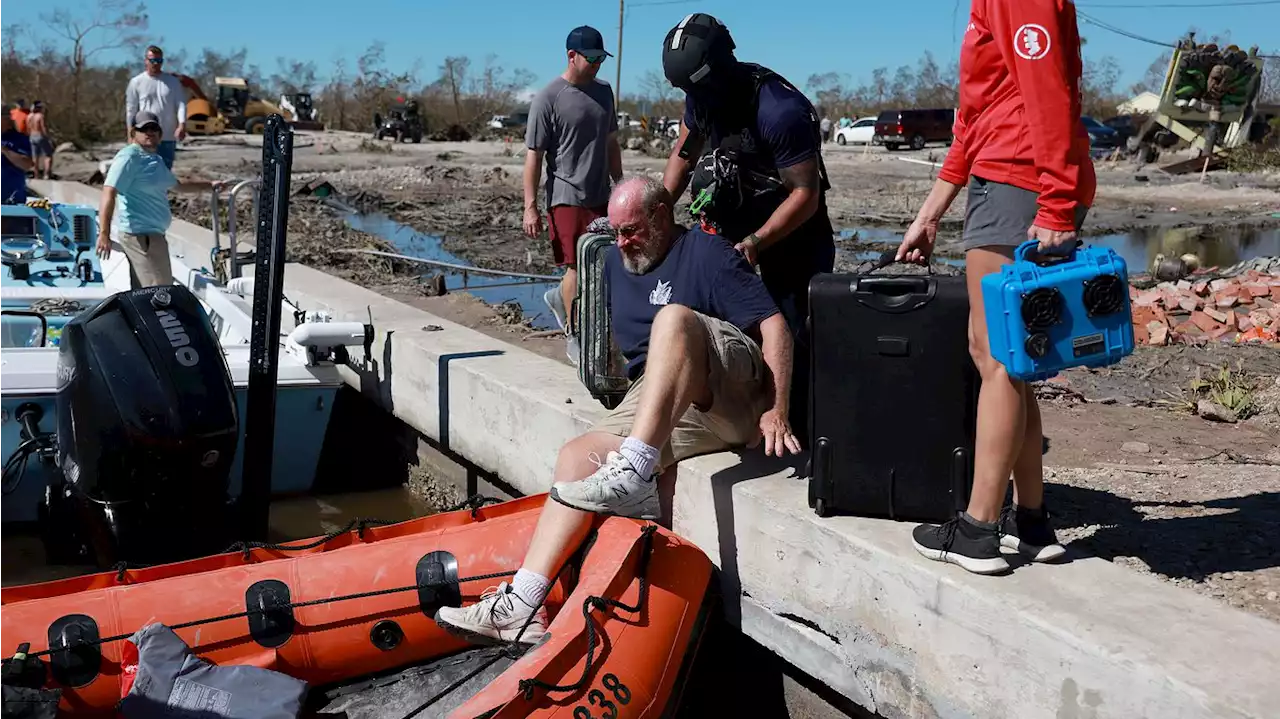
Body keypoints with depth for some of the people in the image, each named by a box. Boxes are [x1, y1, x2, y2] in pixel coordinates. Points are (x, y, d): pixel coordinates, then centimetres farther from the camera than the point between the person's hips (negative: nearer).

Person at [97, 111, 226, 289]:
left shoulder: (156, 159, 19)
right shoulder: (129, 157, -12)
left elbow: (178, 185, 37)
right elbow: (109, 193, -22)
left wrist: (210, 185, 39)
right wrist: (104, 234, -30)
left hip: (153, 234, 10)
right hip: (139, 234, -10)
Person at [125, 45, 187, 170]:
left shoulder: (173, 81, 6)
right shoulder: (136, 82, 3)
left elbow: (181, 104, -1)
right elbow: (130, 110, 5)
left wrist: (182, 124, -17)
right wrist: (130, 133, 0)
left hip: (168, 137, 2)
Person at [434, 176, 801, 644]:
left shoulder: (705, 252, -1)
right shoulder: (616, 263, 21)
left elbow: (773, 325, -10)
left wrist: (777, 410, -17)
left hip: (733, 391, -6)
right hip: (652, 405, 6)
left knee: (674, 317, -33)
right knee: (578, 456, -17)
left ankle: (634, 474, -44)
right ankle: (523, 604, -24)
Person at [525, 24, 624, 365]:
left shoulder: (603, 91, 12)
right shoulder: (548, 99, -8)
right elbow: (534, 155, -9)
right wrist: (530, 207, -12)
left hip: (600, 197, 6)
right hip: (567, 197, -6)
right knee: (578, 266, -5)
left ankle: (560, 297, 37)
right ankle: (574, 336, 12)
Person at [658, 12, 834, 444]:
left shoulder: (780, 111, -29)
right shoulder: (702, 96, -5)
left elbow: (805, 194, -25)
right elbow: (683, 155, 11)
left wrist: (755, 242, -32)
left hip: (794, 227, -7)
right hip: (737, 219, 7)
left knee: (791, 330, -13)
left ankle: (801, 430, -8)